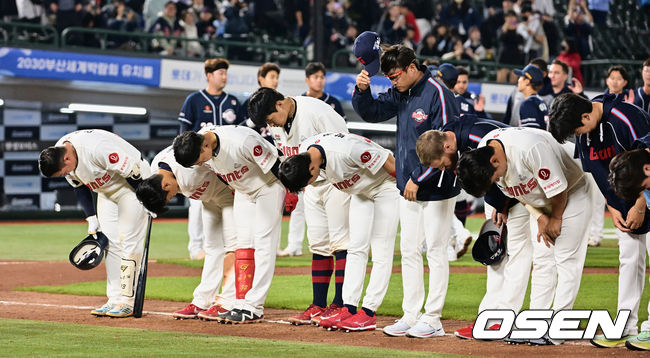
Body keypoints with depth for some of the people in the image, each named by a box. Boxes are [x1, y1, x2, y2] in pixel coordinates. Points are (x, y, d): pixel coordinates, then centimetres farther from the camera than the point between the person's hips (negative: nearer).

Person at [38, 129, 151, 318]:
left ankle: (127, 302, -11)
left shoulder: (97, 148, -37)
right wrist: (91, 217, 0)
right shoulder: (58, 154, -11)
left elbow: (132, 172, -28)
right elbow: (79, 186, 5)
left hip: (133, 183, -8)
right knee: (109, 243, 3)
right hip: (107, 189, 8)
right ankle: (114, 300, 6)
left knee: (128, 242, -11)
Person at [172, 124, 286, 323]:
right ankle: (241, 305, -1)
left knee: (264, 244, -11)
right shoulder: (198, 149, -15)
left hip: (268, 187, -7)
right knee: (243, 244, 2)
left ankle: (253, 308, -16)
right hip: (243, 191, 7)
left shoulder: (242, 141, -38)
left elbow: (274, 165, -26)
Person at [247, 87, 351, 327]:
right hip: (311, 185, 8)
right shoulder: (277, 123, 0)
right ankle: (318, 306, 9)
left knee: (340, 241, -9)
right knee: (318, 245, 7)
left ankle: (340, 305, -10)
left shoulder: (316, 112, -23)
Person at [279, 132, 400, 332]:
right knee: (356, 248, 3)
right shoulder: (304, 151, -16)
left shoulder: (346, 151, -40)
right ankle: (349, 308, 2)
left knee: (381, 250, -8)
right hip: (360, 190, 8)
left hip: (386, 185, -7)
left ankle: (368, 313, -10)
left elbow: (389, 162, -29)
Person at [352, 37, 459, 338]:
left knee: (435, 250, -2)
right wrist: (361, 90, -8)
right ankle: (410, 315, 15)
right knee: (409, 251, 10)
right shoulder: (400, 93, 7)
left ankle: (432, 319, 3)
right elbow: (371, 112, 13)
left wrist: (418, 178, -19)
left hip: (437, 187, -8)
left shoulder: (437, 94, -17)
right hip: (409, 188, 8)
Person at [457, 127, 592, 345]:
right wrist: (540, 218, -7)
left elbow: (558, 188, -26)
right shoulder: (481, 154, -13)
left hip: (571, 194, -8)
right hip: (542, 203, 8)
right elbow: (514, 192, 1)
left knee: (565, 259, -10)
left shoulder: (530, 148, -39)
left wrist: (556, 219, -11)